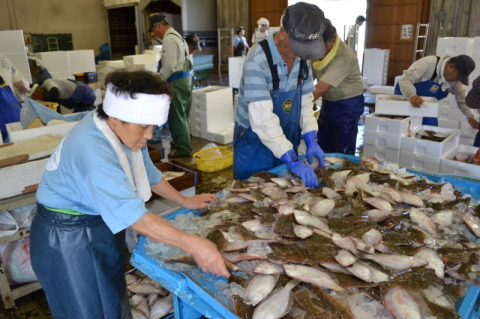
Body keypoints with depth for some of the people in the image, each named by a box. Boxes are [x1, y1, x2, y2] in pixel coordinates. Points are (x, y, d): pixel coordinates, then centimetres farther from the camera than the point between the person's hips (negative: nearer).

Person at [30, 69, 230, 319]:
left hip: (101, 227, 8)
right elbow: (132, 213, -39)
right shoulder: (91, 149, -34)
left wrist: (184, 201, 11)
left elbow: (147, 173, 8)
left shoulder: (122, 130, -8)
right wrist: (192, 245, -41)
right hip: (68, 239, -7)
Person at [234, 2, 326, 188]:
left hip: (286, 139, 6)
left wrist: (311, 140, -8)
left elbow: (305, 101, 4)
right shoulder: (258, 61, -26)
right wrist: (293, 161, -32)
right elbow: (263, 119, -31)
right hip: (254, 142, -6)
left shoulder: (302, 58, -4)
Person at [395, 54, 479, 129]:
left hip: (426, 105, 6)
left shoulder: (456, 78, -10)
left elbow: (462, 99, -1)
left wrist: (470, 117, -17)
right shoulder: (428, 63, -30)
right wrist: (412, 95, -59)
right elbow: (405, 80, -39)